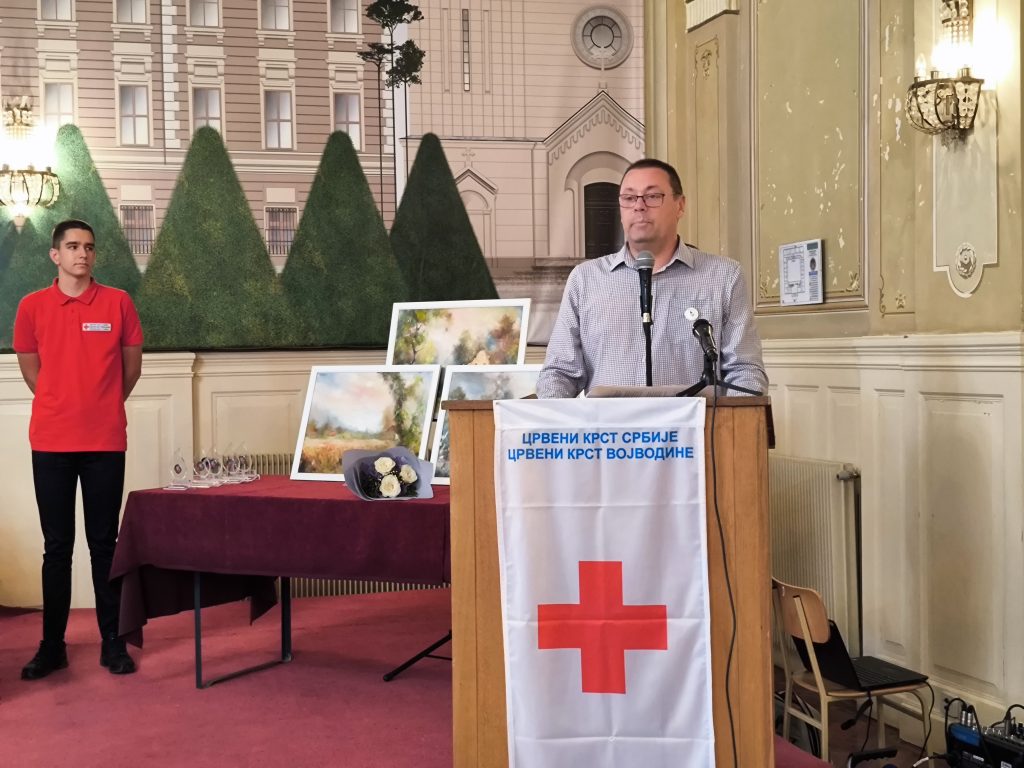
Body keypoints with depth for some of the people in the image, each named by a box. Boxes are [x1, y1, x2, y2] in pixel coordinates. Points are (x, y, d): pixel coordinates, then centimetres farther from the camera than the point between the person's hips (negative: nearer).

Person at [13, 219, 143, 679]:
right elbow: (30, 368, 13)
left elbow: (132, 365, 10)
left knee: (104, 544, 5)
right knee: (57, 546, 7)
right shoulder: (32, 307, 3)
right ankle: (52, 645, 14)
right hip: (50, 442, 1)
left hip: (105, 441, -1)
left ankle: (112, 642, 13)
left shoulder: (117, 303, 1)